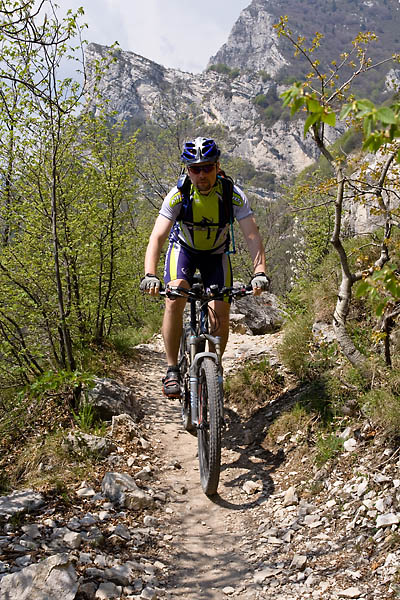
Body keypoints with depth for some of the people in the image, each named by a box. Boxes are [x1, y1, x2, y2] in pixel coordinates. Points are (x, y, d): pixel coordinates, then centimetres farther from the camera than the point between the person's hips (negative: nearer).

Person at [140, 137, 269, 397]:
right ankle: (172, 370, -14)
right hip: (184, 249, 0)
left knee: (221, 319, -12)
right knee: (175, 300, -28)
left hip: (216, 254, 1)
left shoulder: (233, 195, -25)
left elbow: (253, 236, -30)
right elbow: (158, 237, -33)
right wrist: (150, 275, -49)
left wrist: (260, 273, -47)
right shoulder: (178, 195, -26)